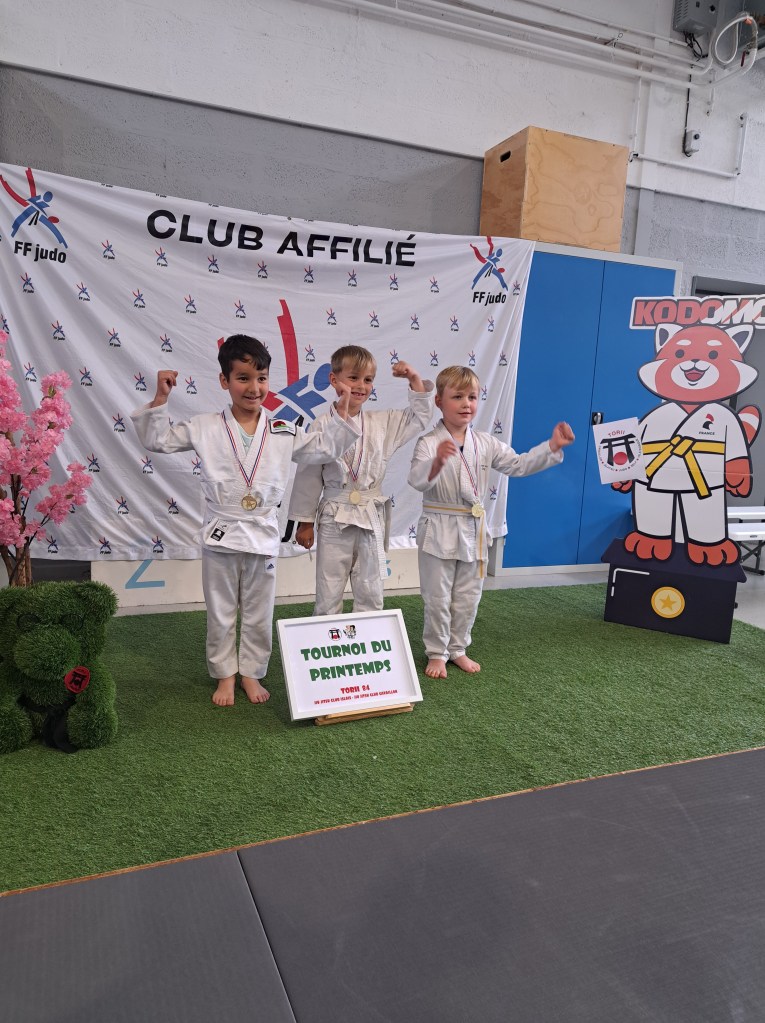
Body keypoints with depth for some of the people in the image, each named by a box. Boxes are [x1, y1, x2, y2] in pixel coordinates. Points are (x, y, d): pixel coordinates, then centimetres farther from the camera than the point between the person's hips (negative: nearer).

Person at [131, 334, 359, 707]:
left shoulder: (283, 432, -1)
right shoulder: (205, 427, -4)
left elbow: (327, 446, 3)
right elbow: (157, 439, 0)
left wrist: (342, 410, -8)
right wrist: (160, 400, -13)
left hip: (263, 535, 1)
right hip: (221, 535, -1)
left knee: (259, 615, 14)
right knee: (220, 614, 13)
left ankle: (251, 673, 33)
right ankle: (225, 675, 31)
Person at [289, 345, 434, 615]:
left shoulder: (383, 423, 4)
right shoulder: (322, 426, -6)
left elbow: (421, 418, 13)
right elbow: (309, 476, -2)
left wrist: (415, 380, 1)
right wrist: (305, 522, 1)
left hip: (372, 519, 3)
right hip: (334, 519, -3)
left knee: (370, 594, 12)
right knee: (328, 595, 6)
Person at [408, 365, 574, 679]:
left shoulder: (486, 444, 3)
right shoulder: (430, 443, -14)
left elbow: (518, 465, 3)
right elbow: (417, 480, -28)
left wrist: (552, 446, -9)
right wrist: (437, 460, -48)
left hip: (473, 530, 5)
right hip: (439, 530, -5)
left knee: (467, 597, 16)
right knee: (437, 597, 8)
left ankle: (457, 649, 34)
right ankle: (436, 653, 26)